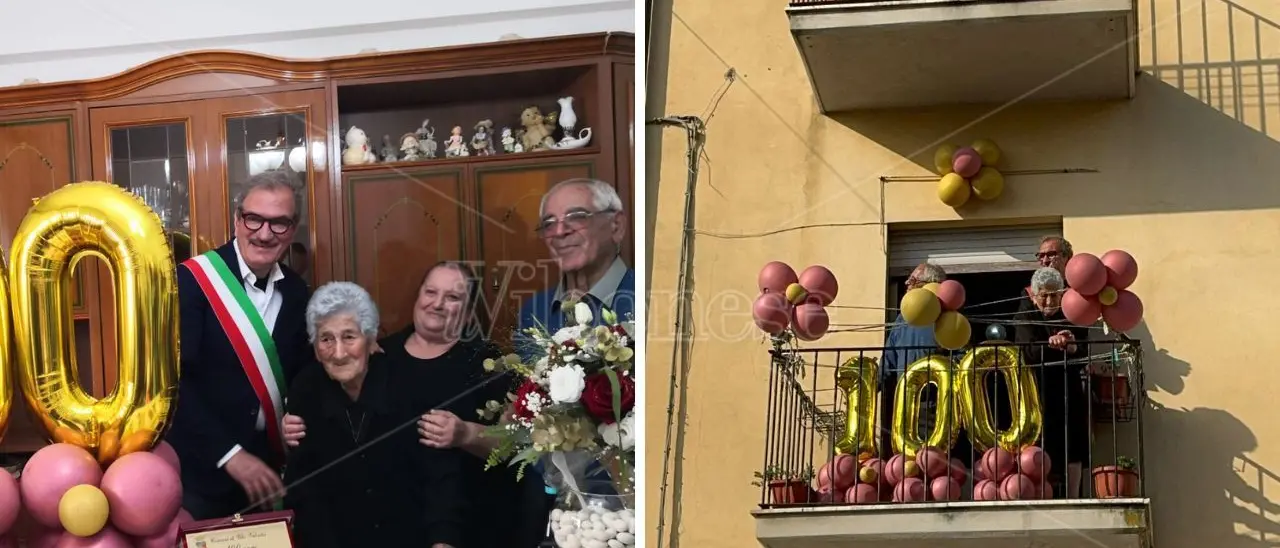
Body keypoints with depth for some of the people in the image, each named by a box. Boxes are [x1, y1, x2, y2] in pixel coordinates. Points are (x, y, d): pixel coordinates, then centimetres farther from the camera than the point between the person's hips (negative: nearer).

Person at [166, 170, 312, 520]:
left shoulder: (296, 291, 4)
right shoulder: (192, 280, -12)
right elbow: (172, 379, -18)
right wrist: (229, 453, -22)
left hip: (269, 473, 5)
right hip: (200, 471, -5)